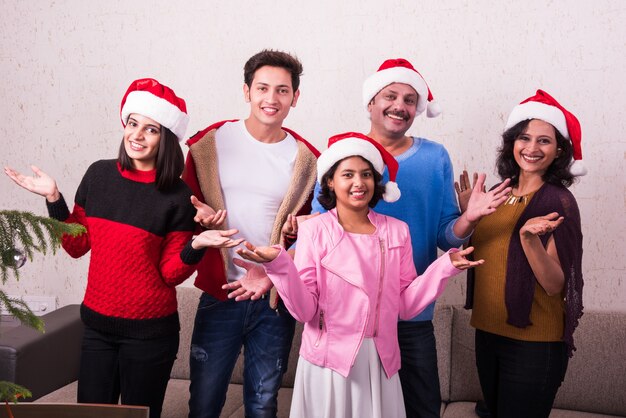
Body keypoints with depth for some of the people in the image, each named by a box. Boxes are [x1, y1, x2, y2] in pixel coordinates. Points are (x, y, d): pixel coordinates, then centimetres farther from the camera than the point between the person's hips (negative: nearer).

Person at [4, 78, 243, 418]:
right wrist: (54, 199, -2)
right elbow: (77, 246, 6)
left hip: (150, 331, -3)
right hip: (96, 324, 3)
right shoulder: (99, 175, 0)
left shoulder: (177, 197, -10)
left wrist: (197, 245, -24)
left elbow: (170, 273, -8)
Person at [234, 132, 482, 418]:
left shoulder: (397, 231, 2)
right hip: (328, 360, -2)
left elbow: (405, 305, 2)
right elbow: (305, 309, -11)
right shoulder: (314, 230, -7)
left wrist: (445, 266, -6)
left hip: (380, 361, 3)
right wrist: (280, 265, -25)